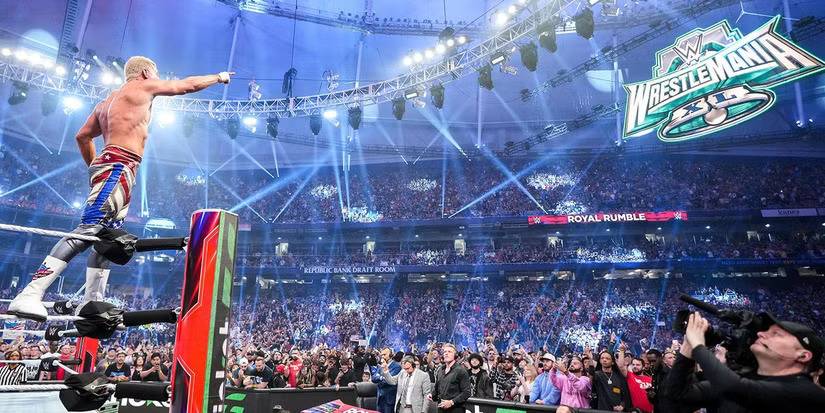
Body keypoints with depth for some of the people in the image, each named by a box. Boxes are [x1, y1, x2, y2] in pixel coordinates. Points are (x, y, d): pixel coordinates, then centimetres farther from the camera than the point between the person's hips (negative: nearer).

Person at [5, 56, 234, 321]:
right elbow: (189, 84, 11)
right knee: (87, 231, -20)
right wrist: (219, 77, 26)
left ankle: (91, 303, 6)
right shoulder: (143, 86, 6)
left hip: (107, 167, 10)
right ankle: (30, 295, -27)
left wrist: (94, 168, 32)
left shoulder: (108, 101, 28)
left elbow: (83, 136, 26)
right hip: (119, 167, -10)